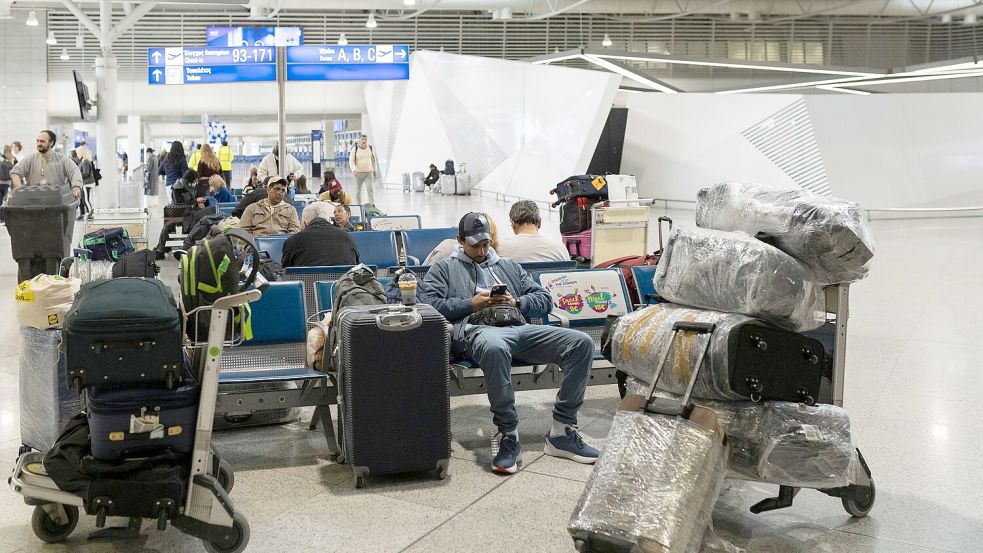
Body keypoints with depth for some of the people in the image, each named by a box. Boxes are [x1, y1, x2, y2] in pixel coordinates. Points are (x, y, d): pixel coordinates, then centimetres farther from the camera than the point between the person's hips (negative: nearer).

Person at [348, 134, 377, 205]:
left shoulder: (370, 148, 3)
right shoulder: (355, 149, -5)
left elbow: (373, 160, 13)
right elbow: (351, 161, -8)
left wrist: (375, 171, 14)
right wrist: (353, 170, -25)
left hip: (369, 173, 1)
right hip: (359, 173, -1)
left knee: (369, 189, -14)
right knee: (358, 190, 8)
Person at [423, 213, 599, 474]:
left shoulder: (509, 267, 35)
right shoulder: (444, 269, 25)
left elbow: (545, 299, 26)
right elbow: (430, 305, 7)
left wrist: (517, 303, 5)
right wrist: (471, 304, -2)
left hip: (521, 328, 5)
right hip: (477, 329, -4)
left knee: (582, 342, -20)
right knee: (494, 347, -46)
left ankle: (562, 432, -17)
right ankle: (508, 435, -32)